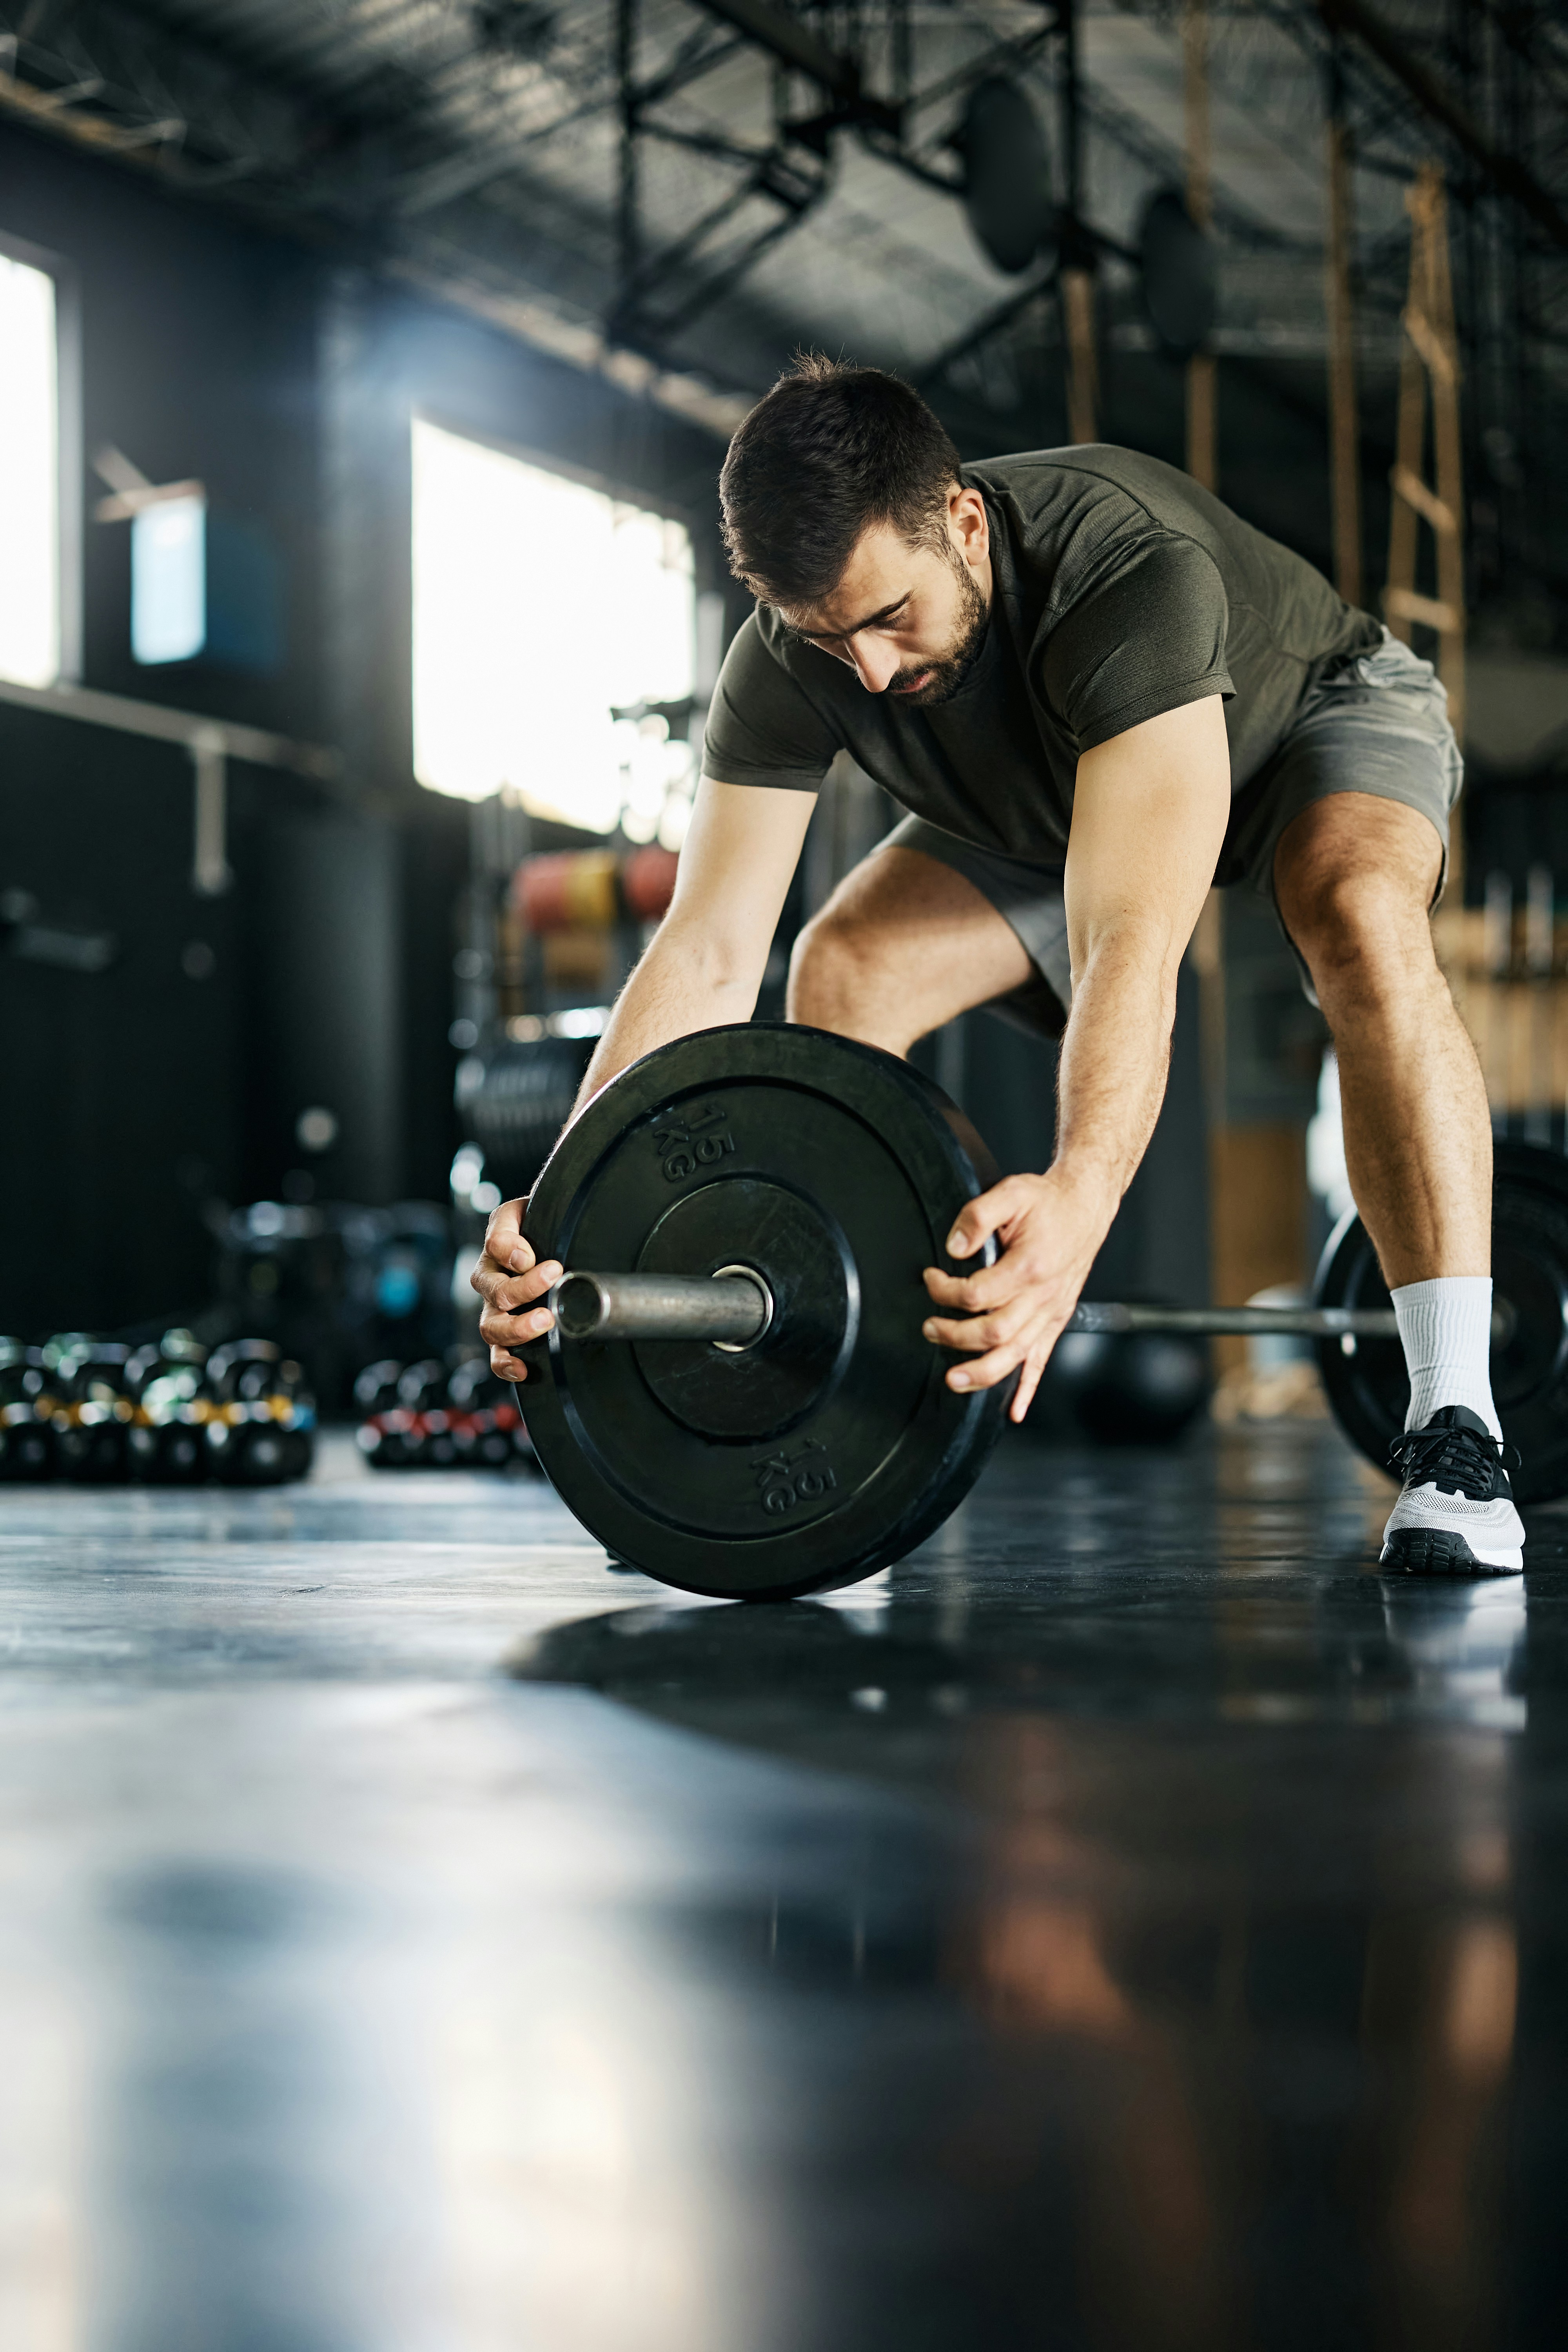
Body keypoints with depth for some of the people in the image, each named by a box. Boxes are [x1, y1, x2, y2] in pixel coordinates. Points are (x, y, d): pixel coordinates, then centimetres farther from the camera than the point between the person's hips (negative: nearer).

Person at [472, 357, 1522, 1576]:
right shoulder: (786, 666, -28)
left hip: (1320, 712, -5)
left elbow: (1133, 940, -55)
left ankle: (1455, 1429, -35)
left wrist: (1080, 1198, -72)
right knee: (845, 969, -14)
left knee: (1361, 915, -38)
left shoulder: (1133, 569, -44)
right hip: (1058, 798, 5)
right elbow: (708, 956, -32)